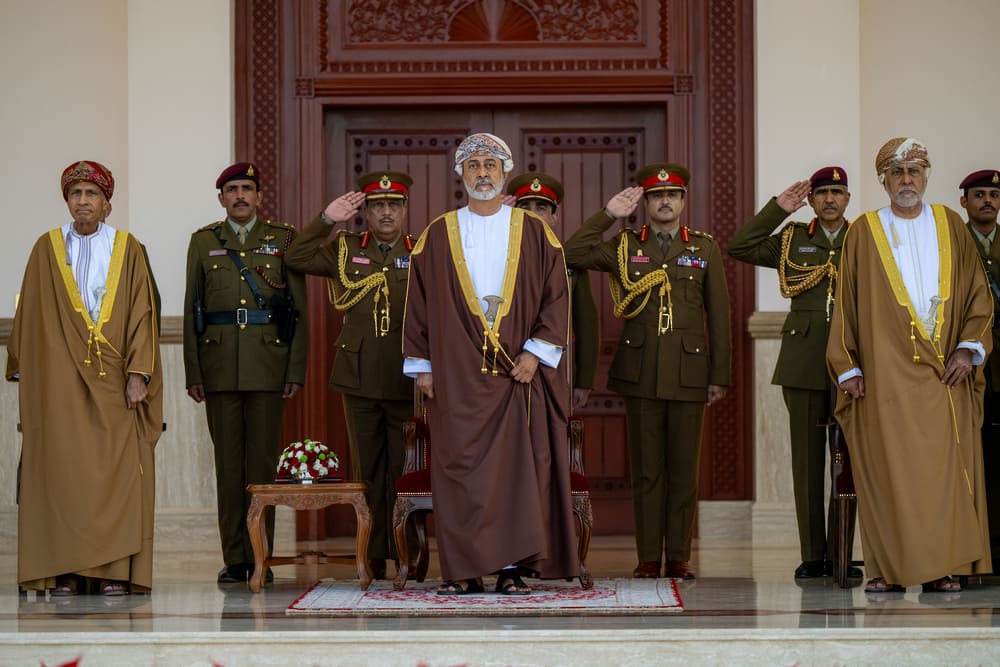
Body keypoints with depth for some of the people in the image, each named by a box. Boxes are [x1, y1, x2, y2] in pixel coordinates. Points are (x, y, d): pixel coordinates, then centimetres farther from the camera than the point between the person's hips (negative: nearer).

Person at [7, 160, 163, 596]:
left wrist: (138, 373, -7)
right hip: (59, 379, 0)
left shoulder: (128, 249, 7)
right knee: (62, 469, -5)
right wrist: (25, 374, 4)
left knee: (116, 470, -6)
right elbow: (30, 315, 10)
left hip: (113, 380, 0)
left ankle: (113, 571, -4)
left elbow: (142, 314, 3)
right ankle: (65, 572, -2)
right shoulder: (47, 249, 9)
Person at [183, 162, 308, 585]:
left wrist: (297, 371, -3)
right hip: (220, 366, 1)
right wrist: (192, 372, 3)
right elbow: (191, 312, 10)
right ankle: (234, 559, 6)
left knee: (263, 461, -1)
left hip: (268, 364, -1)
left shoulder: (284, 240, 8)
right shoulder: (203, 243, 12)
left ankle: (260, 556, 5)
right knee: (228, 462, 2)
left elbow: (300, 309, 5)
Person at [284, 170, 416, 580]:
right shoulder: (345, 250, 11)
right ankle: (373, 557, 9)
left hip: (407, 378, -1)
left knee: (405, 470, -2)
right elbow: (295, 258, 6)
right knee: (367, 470, 5)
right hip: (360, 377, 1)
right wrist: (327, 220, 0)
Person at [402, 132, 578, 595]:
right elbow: (418, 302, 9)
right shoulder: (438, 236, 9)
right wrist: (421, 366, 3)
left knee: (518, 465, -4)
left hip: (518, 371, 0)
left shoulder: (535, 234, 7)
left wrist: (537, 351, -7)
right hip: (456, 374, 0)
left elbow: (556, 295, 4)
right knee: (458, 467, -3)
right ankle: (463, 570, 1)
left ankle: (511, 568, 0)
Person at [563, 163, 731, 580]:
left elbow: (718, 315, 8)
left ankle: (678, 557, 8)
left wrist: (720, 375, 3)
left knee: (683, 468, 2)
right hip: (640, 372, 0)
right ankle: (648, 558, 5)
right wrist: (608, 214, -3)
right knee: (646, 469, 1)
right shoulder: (624, 246, 10)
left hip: (689, 373, 0)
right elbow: (572, 254, -2)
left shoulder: (705, 248, 10)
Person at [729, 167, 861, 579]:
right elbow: (739, 247, 2)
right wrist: (778, 208, 0)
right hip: (803, 362, 1)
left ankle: (840, 555, 4)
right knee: (807, 459, 1)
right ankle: (812, 555, 6)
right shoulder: (792, 241, 11)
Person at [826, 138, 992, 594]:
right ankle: (889, 569, -1)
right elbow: (847, 304, 6)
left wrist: (968, 347, -4)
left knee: (944, 467, -3)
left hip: (944, 375, 2)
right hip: (885, 376, -1)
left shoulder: (951, 226, 11)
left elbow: (977, 295, 10)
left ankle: (940, 568, 1)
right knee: (886, 468, -5)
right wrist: (846, 367, -1)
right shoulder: (864, 232, 6)